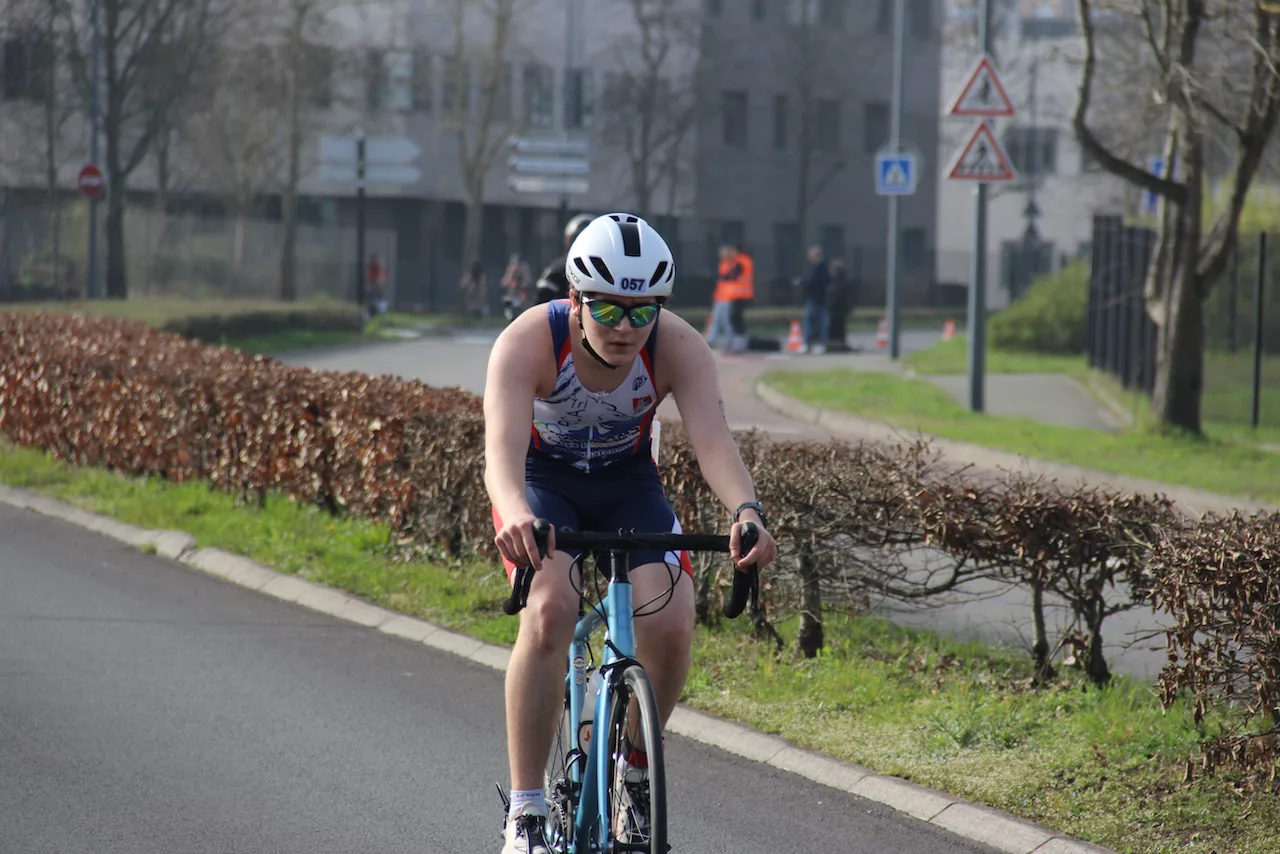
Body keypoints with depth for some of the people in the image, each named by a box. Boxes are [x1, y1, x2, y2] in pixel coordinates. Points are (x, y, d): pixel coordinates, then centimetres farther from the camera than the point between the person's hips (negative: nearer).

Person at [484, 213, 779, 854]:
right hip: (541, 482, -2)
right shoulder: (527, 342, -31)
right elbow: (502, 446, -44)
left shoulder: (679, 348, -25)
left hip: (627, 483, 2)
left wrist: (745, 511, -58)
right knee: (549, 610, -30)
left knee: (670, 625, -21)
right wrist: (515, 514, -66)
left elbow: (712, 439, -37)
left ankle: (632, 771, 9)